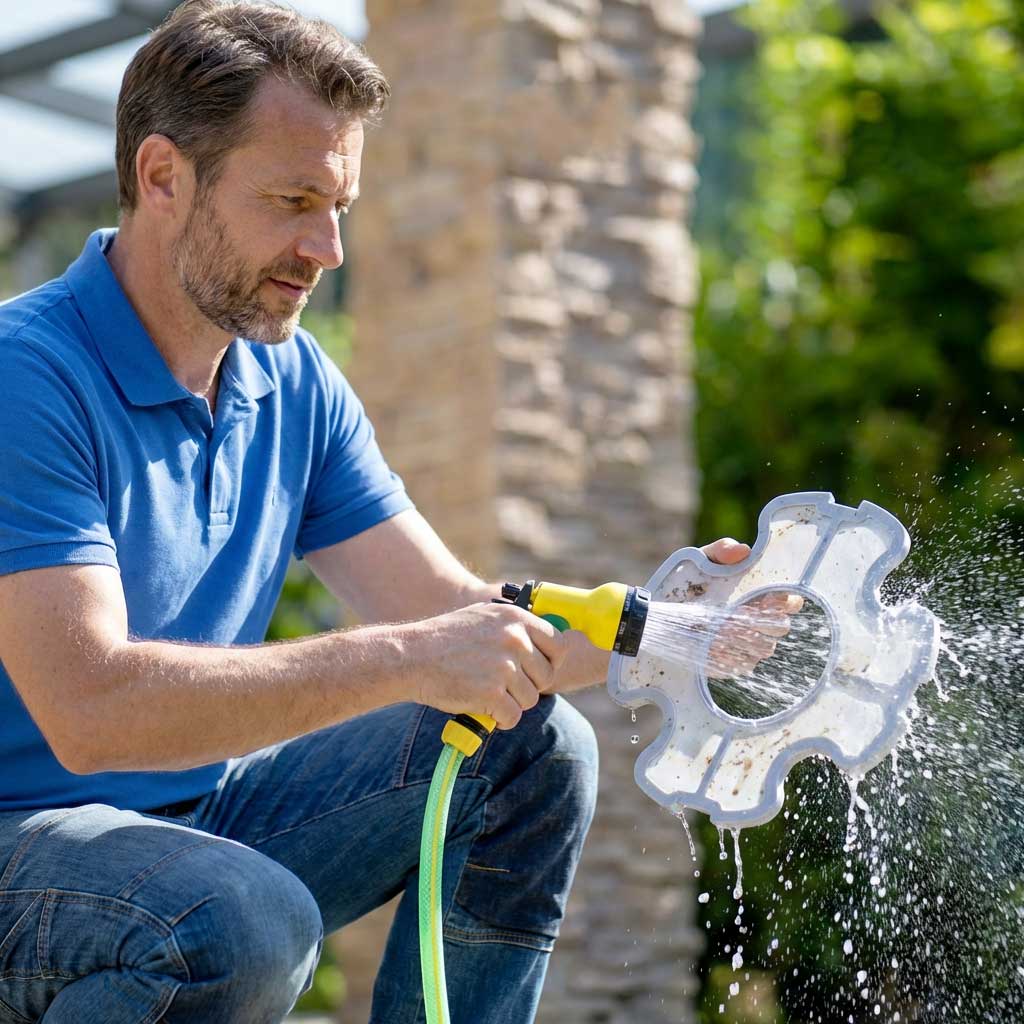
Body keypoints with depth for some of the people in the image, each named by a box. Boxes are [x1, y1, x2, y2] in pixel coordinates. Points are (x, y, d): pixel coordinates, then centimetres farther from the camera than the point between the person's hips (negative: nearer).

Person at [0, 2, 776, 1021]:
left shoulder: (295, 384, 6)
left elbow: (457, 617, 3)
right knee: (246, 922, -36)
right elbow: (89, 711, -31)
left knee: (535, 752, -2)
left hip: (211, 811, 8)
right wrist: (403, 661, -33)